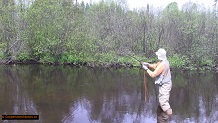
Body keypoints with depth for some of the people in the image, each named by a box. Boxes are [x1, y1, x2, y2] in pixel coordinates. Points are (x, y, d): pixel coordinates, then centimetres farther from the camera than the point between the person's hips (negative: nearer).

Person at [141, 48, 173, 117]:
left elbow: (153, 75, -23)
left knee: (163, 101, -8)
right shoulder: (164, 61, 4)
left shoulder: (162, 65, -26)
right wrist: (147, 64, 1)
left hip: (164, 85, -11)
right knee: (161, 99, 20)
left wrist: (146, 69, -12)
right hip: (165, 84, 11)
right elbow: (155, 66, 15)